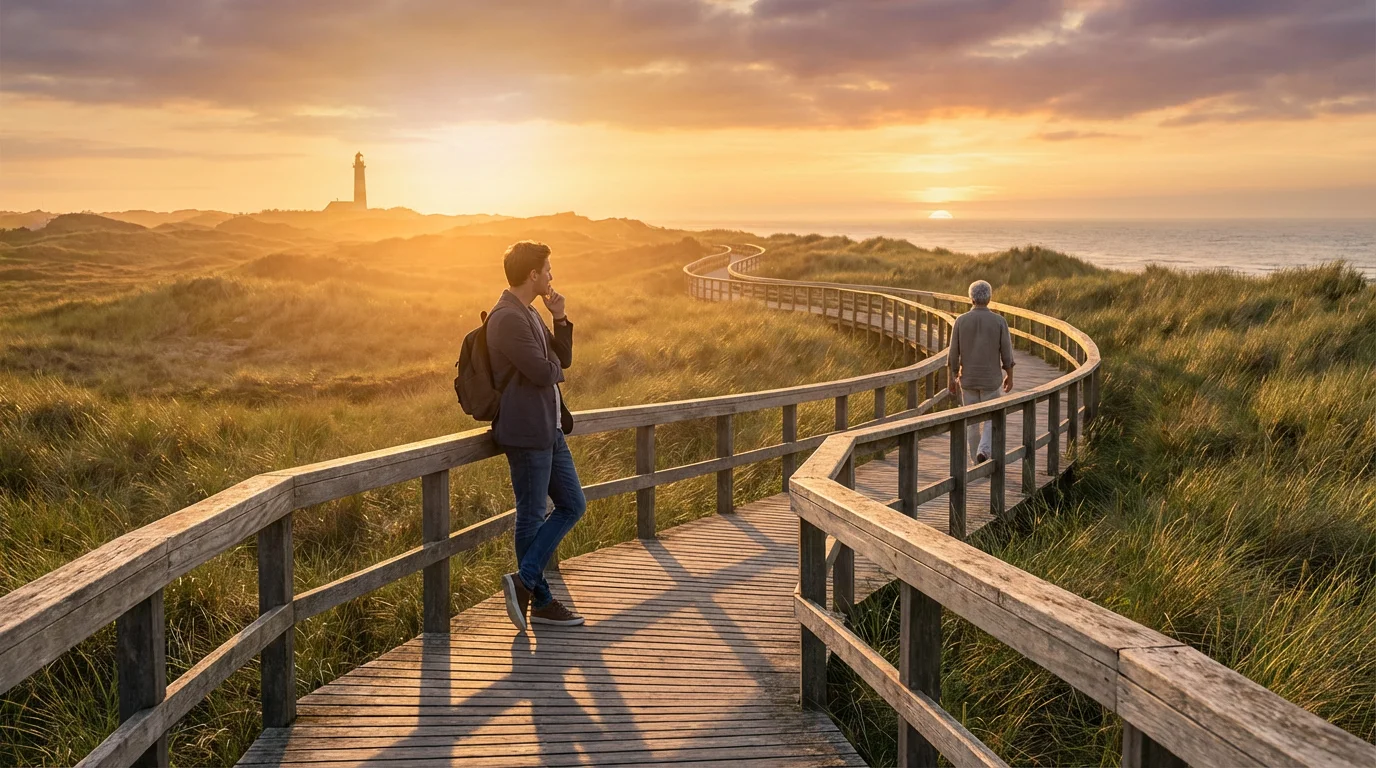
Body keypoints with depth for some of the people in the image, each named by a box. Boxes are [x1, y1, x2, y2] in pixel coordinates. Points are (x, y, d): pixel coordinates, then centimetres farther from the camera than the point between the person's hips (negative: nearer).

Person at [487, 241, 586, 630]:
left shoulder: (529, 314, 15)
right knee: (532, 516, 1)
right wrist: (552, 364, 0)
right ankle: (539, 600, 13)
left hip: (549, 429, 10)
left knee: (572, 504, 12)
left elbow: (564, 360, 13)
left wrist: (560, 318, 1)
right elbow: (543, 372, -23)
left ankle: (524, 580, 12)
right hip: (526, 431, -10)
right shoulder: (508, 318, -17)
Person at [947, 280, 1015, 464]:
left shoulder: (961, 321, -6)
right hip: (991, 379, -1)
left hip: (968, 379, 1)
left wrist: (953, 379, 6)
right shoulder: (999, 321, -8)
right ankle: (984, 451, -11)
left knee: (972, 421, 12)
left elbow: (953, 354, -4)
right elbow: (1007, 354, -4)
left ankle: (978, 463, 18)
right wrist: (1009, 377, 9)